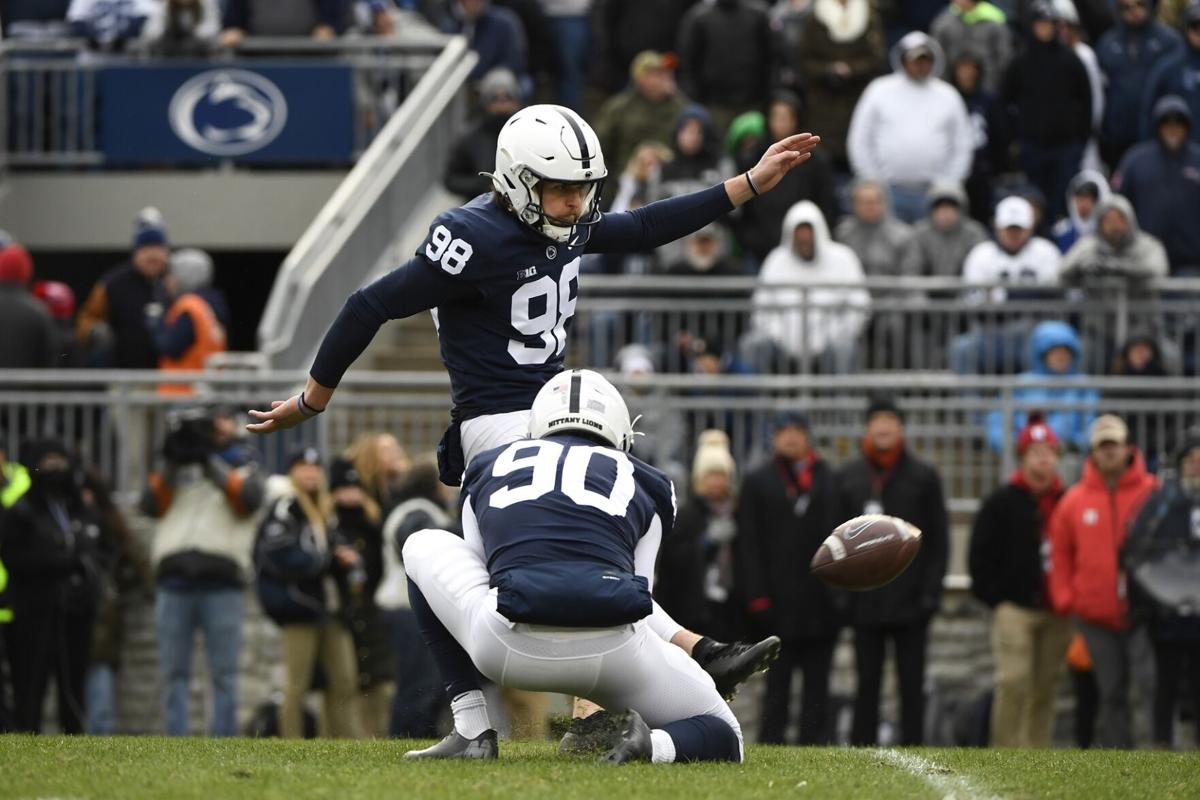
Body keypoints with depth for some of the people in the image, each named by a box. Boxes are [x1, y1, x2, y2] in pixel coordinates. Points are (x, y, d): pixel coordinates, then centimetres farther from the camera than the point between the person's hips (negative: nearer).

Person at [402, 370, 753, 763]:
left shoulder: (487, 468, 28)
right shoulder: (644, 482, 25)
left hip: (509, 647, 0)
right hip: (612, 650, 0)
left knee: (424, 546, 31)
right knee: (724, 739, 26)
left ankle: (473, 731, 21)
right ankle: (653, 745, -12)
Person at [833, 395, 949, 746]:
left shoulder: (923, 477, 4)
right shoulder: (848, 478, 9)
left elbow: (938, 539, 3)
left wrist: (931, 591, -7)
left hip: (910, 602, -2)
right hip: (865, 602, 2)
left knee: (912, 684, 1)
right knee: (867, 683, 4)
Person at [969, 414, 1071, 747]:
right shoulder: (1001, 503, 1)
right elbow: (981, 556, 0)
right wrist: (996, 599, -6)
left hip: (1057, 612, 4)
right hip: (1015, 607, -4)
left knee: (1046, 687, 6)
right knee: (1013, 682, -15)